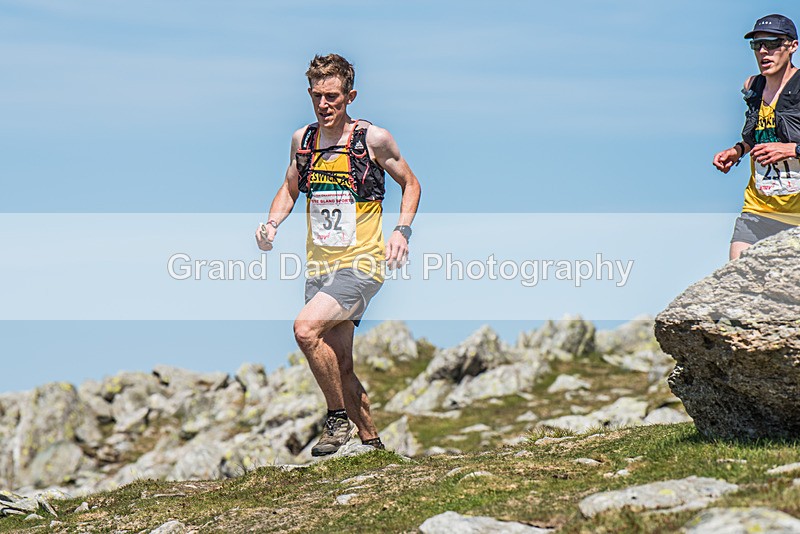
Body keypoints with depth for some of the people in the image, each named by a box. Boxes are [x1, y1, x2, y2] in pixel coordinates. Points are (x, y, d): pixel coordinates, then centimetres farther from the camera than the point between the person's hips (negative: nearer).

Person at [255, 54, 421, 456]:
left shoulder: (373, 138, -8)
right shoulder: (303, 139, 5)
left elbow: (410, 184, 5)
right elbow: (290, 188, 21)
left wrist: (402, 230, -9)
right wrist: (272, 223, 2)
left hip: (361, 264, -6)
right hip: (320, 267, 6)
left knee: (306, 328, -26)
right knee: (340, 365, 9)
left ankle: (339, 418, -8)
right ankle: (371, 441, 27)